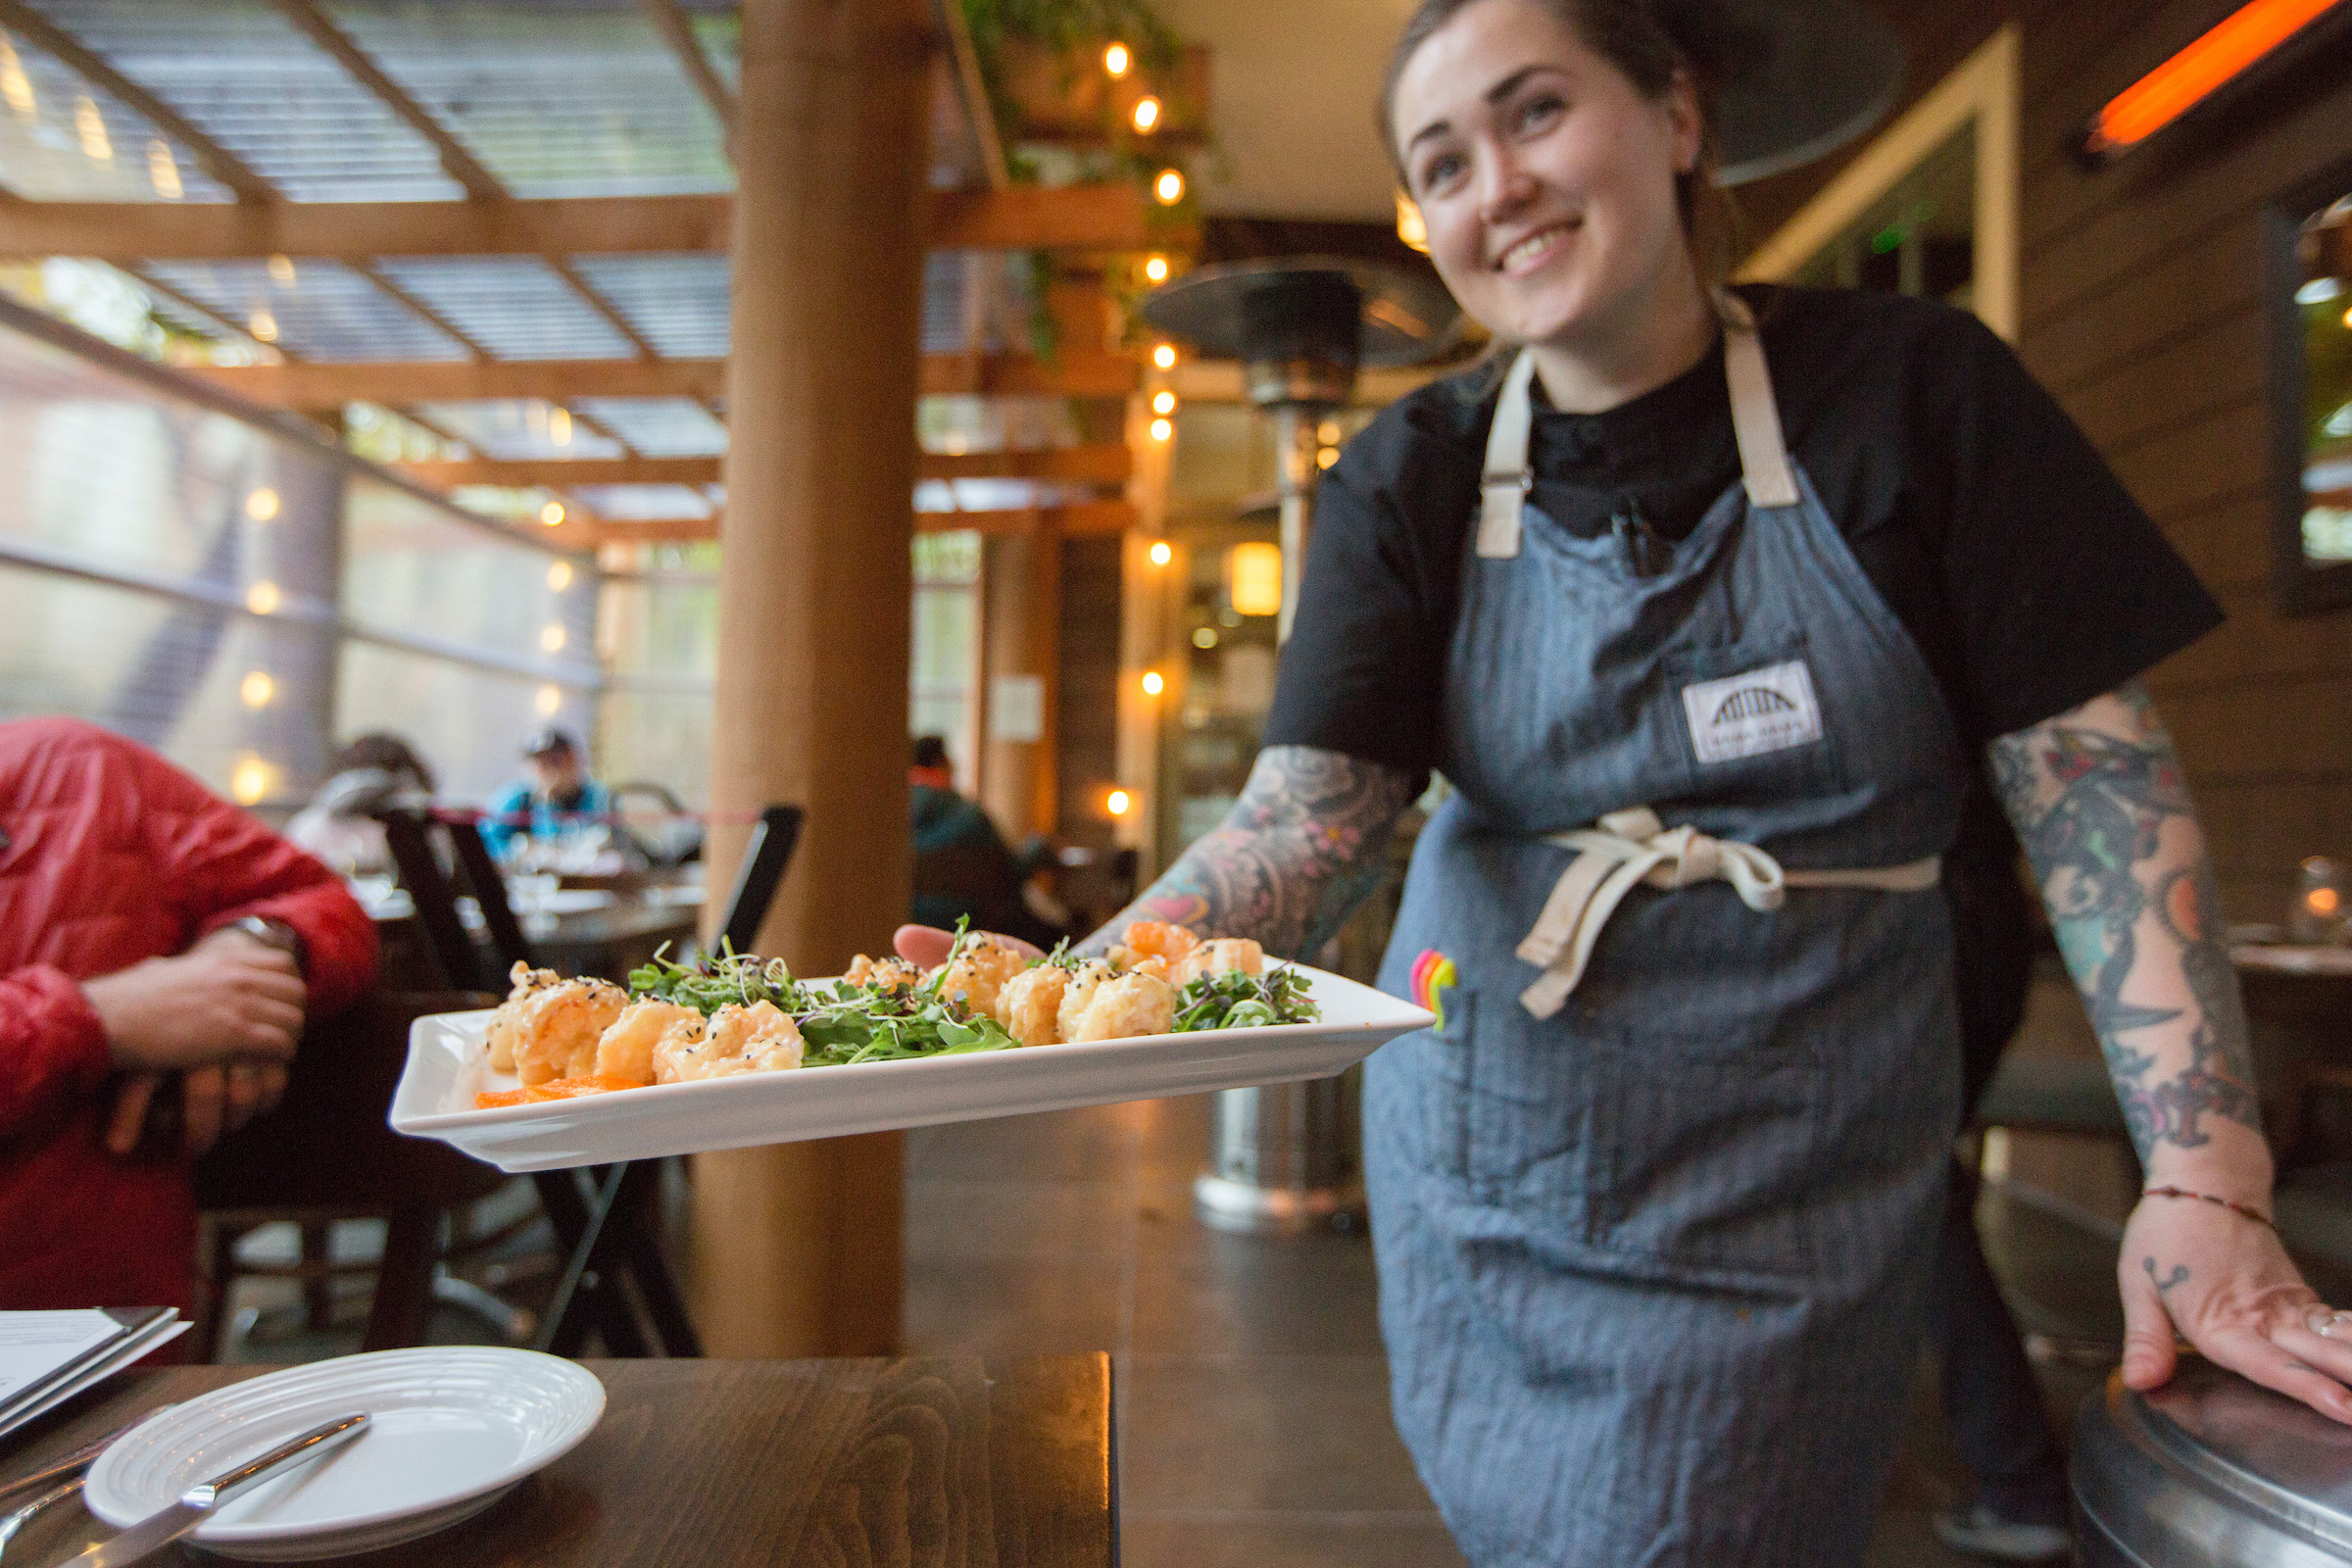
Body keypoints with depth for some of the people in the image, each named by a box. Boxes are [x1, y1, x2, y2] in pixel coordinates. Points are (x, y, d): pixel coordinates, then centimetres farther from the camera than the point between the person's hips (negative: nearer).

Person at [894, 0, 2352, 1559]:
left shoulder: (1906, 391, -7)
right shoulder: (1413, 479, -4)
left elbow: (2099, 782, -7)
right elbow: (1311, 814, -16)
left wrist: (2205, 1179, -14)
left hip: (1781, 1192, -1)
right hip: (1481, 1134, 2)